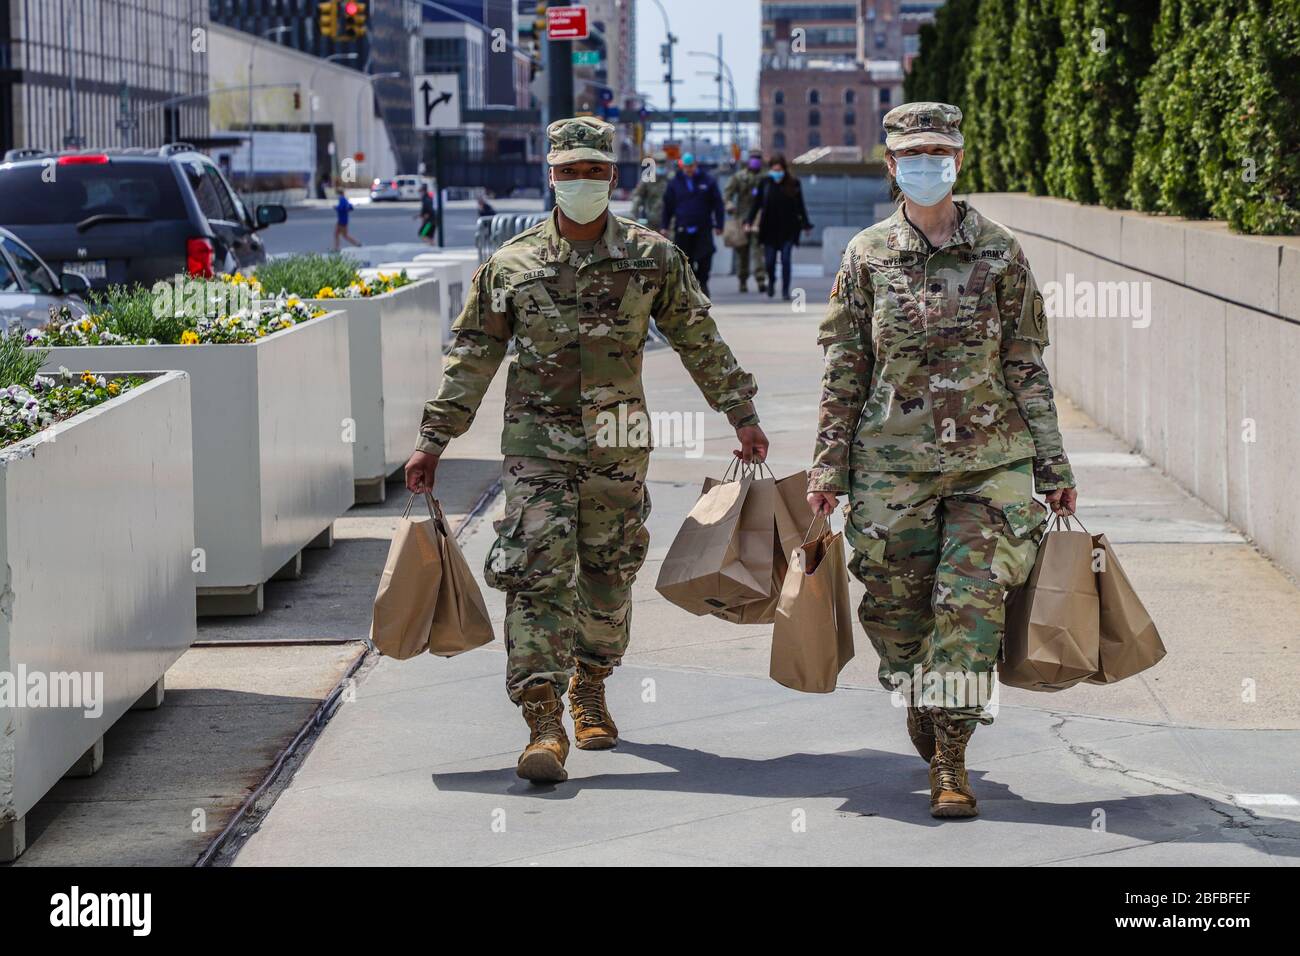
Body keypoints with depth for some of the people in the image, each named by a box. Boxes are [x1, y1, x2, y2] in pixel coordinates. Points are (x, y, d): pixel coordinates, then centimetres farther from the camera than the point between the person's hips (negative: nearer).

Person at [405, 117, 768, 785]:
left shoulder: (653, 258, 2)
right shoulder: (511, 264, 1)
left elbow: (700, 342, 10)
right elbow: (471, 357, 6)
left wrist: (742, 416, 9)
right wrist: (433, 442, 4)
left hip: (618, 444, 2)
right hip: (537, 440, -1)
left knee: (609, 576, 12)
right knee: (536, 575, -11)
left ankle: (590, 688, 34)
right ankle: (544, 724, -14)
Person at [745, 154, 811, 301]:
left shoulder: (793, 184, -3)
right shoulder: (765, 184, -1)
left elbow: (800, 206, 5)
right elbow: (757, 205, 4)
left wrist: (805, 224, 5)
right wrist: (749, 222, -2)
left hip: (788, 229, -1)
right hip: (770, 229, 1)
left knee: (785, 260, -8)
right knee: (770, 261, 5)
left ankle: (785, 290, 2)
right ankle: (771, 282, 34)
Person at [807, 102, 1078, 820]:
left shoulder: (999, 252, 3)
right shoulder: (867, 256, 3)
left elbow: (1027, 366, 5)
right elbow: (842, 369, 6)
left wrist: (1053, 466, 4)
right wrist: (827, 467, 3)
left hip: (991, 459, -1)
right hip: (893, 458, 1)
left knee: (972, 599, -8)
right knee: (896, 602, 5)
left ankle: (949, 757, -2)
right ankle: (920, 697, 36)